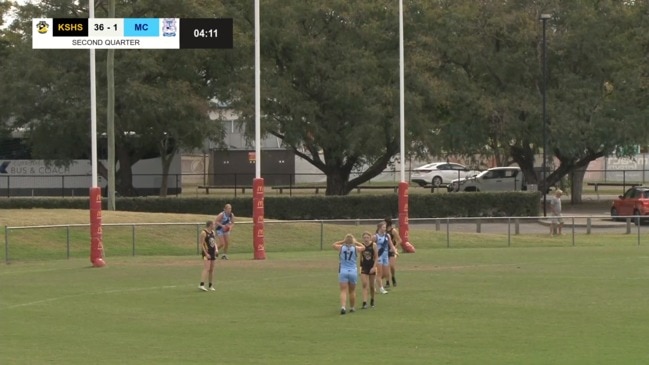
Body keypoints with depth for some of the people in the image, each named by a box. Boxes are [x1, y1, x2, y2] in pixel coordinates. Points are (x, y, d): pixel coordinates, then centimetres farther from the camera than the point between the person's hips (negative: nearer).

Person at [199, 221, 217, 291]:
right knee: (207, 269, -19)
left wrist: (216, 249, 4)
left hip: (212, 253, 8)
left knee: (211, 269, 11)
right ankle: (201, 285, -25)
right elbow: (202, 244, -14)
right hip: (207, 253, -8)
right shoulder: (204, 233, -11)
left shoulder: (213, 232, 13)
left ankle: (210, 285, 18)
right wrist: (206, 254, -18)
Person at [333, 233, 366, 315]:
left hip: (343, 271, -1)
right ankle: (352, 307, 28)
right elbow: (363, 247, 18)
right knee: (352, 291, 16)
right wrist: (356, 242, 22)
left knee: (343, 291, -7)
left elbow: (334, 244, 16)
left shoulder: (341, 247, -4)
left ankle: (343, 306, -25)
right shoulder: (355, 248, -2)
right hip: (353, 271, 1)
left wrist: (343, 241, 15)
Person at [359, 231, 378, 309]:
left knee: (371, 285, 11)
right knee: (364, 285, -11)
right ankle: (364, 303, -17)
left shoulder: (373, 245, -8)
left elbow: (376, 257, -6)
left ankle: (372, 301, 31)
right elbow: (360, 257, 7)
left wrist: (374, 267, -15)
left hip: (372, 267, -1)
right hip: (364, 267, 1)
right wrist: (359, 266, 7)